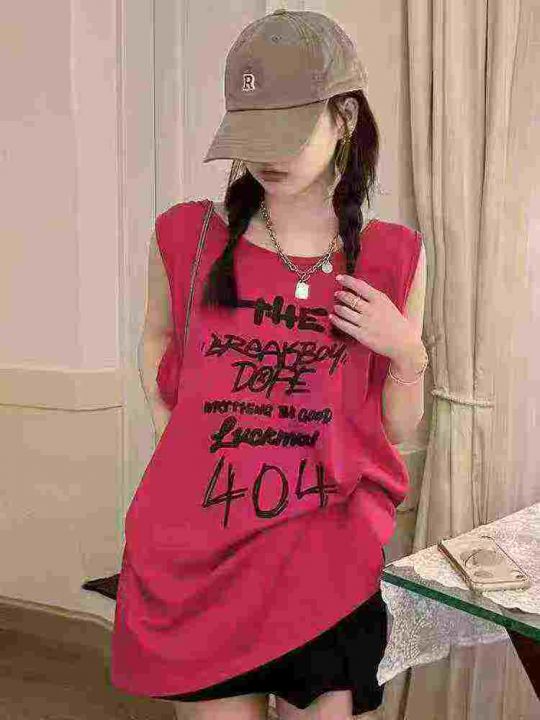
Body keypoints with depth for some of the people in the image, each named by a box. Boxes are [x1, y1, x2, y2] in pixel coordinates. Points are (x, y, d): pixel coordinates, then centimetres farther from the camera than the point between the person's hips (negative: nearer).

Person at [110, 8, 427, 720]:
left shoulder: (393, 256, -2)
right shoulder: (187, 236, -3)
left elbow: (398, 427, 6)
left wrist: (407, 352, -12)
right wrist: (168, 428, 4)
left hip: (327, 552, 0)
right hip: (195, 554, 0)